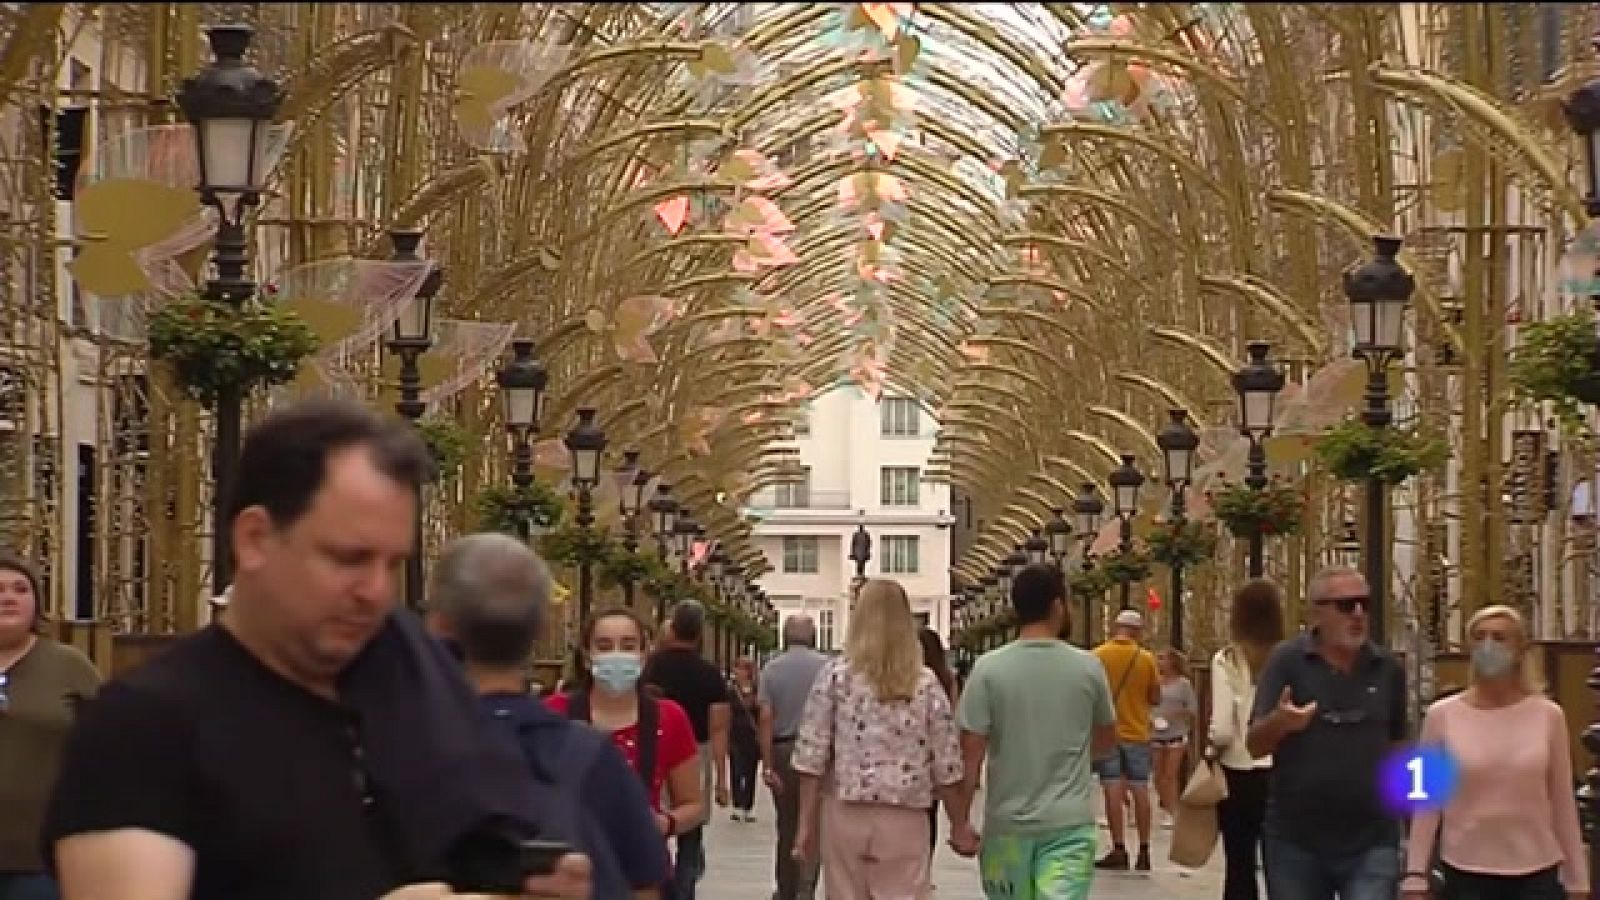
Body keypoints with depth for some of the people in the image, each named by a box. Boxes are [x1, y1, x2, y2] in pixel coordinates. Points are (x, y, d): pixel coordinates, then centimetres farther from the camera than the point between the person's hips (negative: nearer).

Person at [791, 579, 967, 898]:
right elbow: (946, 765, 2)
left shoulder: (835, 675, -2)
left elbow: (812, 755, -5)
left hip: (846, 815, 0)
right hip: (905, 821, 0)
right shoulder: (926, 684, 1)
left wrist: (806, 824, 0)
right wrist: (960, 826, 13)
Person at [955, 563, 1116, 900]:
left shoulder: (988, 669, -7)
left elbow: (970, 752, -8)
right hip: (1070, 822, 0)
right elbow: (1107, 739, 14)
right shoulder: (1089, 667, -2)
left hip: (1007, 822, 0)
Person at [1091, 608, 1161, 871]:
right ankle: (1144, 851, 8)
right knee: (1140, 790, 7)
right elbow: (1155, 698, 2)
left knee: (1113, 790, -1)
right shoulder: (1147, 659, -3)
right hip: (1137, 733, 1)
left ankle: (1119, 850, -5)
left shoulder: (1098, 656, -7)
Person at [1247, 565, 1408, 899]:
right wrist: (1279, 722, -29)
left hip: (1372, 843, 1)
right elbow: (1255, 745, -8)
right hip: (1296, 841, -1)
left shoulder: (1388, 668, 4)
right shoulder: (1287, 661, -5)